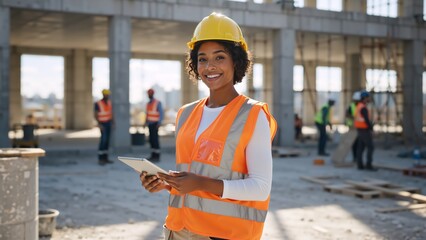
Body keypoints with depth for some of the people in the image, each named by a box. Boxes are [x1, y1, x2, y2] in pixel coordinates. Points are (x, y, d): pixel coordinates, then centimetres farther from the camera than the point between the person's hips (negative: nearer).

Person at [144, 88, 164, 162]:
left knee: (155, 139, -9)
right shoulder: (148, 104, 12)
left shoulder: (158, 103, -10)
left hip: (155, 124, -7)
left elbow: (161, 113, -14)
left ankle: (157, 156, -6)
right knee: (151, 140, 7)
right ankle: (153, 155, 11)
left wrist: (159, 123, -23)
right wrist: (145, 123, 12)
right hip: (150, 124, 7)